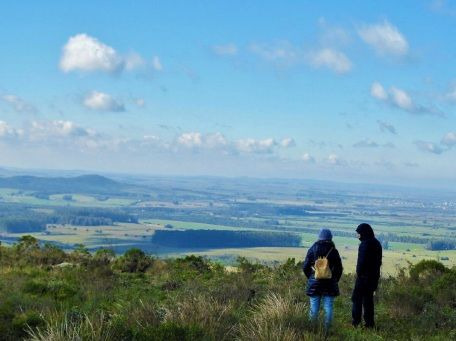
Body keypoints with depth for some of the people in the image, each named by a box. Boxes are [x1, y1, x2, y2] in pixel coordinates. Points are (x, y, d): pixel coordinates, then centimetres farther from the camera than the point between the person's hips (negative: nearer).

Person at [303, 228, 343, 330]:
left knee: (314, 306, 8)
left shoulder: (312, 249, -2)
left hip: (315, 283, 0)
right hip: (330, 284, 0)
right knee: (328, 307, 4)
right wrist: (335, 280, 17)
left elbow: (305, 267, 2)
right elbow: (339, 268, 3)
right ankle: (327, 328, 4)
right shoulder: (333, 251, -3)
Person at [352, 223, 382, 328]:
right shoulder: (376, 243, 13)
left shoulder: (365, 244, -16)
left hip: (364, 276, -9)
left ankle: (356, 321, -6)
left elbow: (362, 261, -20)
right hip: (374, 276, 9)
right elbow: (379, 261, 17)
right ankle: (369, 323, 14)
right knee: (368, 298, 14)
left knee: (357, 298, -2)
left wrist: (359, 273, -11)